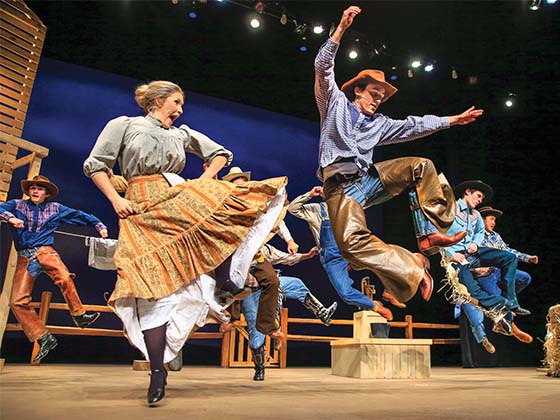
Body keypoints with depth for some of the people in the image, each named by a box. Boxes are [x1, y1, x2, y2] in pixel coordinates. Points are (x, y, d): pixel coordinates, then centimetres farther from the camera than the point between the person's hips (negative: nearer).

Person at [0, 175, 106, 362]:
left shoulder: (55, 208, 14)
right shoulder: (17, 205, 12)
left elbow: (79, 215, 16)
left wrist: (99, 225, 9)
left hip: (45, 251, -1)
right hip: (24, 257, 1)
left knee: (65, 278, -32)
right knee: (17, 301, -8)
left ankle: (79, 316, -16)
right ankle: (44, 339, 0)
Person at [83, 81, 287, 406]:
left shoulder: (182, 134, 21)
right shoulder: (124, 124, 12)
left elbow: (221, 153, 25)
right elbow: (95, 165, 7)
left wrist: (204, 180, 9)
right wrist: (116, 200, -5)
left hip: (179, 200, 4)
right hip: (143, 211, -3)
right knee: (151, 286, -11)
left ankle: (228, 279, -14)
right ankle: (157, 371, -3)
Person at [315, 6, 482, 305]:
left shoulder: (379, 123, 25)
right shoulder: (336, 103, 11)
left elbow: (414, 126, 27)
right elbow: (323, 67, 0)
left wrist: (452, 120, 27)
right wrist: (341, 29, -9)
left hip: (370, 179, 7)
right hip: (341, 187, -7)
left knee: (421, 166, -7)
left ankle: (430, 233, -12)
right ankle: (412, 266, -23)